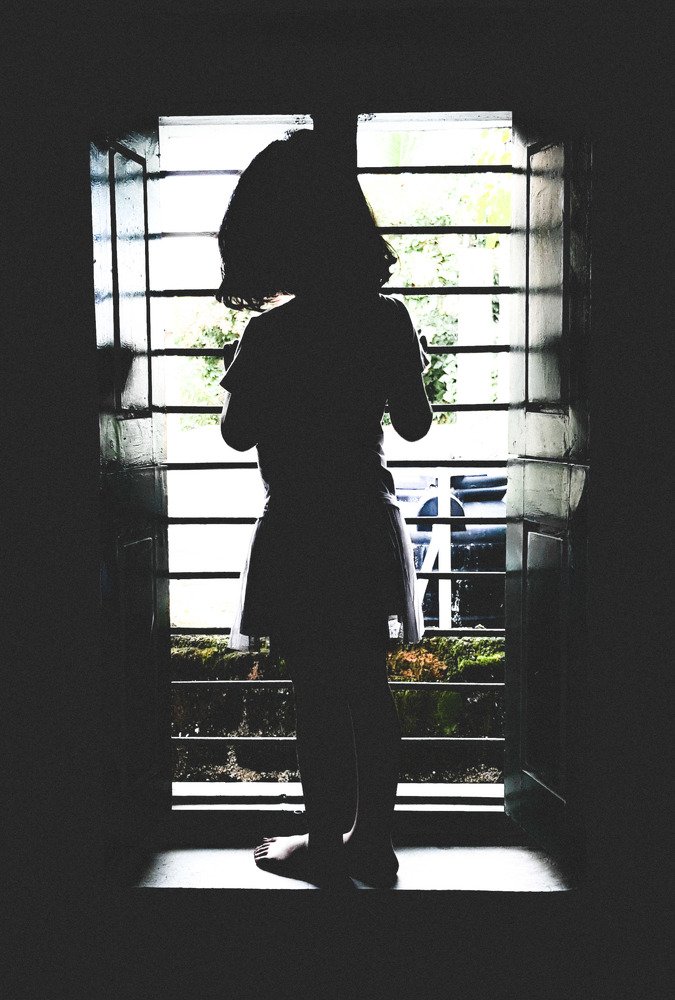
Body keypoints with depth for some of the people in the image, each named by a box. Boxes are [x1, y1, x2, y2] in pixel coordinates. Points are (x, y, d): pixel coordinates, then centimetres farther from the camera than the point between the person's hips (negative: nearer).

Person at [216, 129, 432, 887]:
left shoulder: (270, 334, -14)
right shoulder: (389, 320, -3)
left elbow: (238, 433, -4)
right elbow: (414, 425, 4)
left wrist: (240, 382, 13)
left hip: (300, 533, -4)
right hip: (369, 527, 5)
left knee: (316, 696, 5)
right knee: (369, 689, 12)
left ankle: (325, 846, 18)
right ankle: (373, 845, 23)